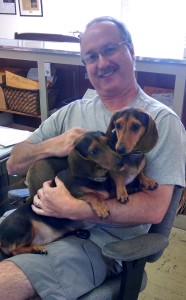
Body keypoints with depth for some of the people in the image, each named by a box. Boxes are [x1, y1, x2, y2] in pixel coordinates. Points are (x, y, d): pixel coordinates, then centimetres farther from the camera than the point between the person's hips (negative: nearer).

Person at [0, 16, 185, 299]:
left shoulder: (162, 121, -5)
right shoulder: (72, 112, 10)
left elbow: (155, 207, -14)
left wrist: (73, 208, -22)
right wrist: (50, 146, -14)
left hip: (102, 240, -5)